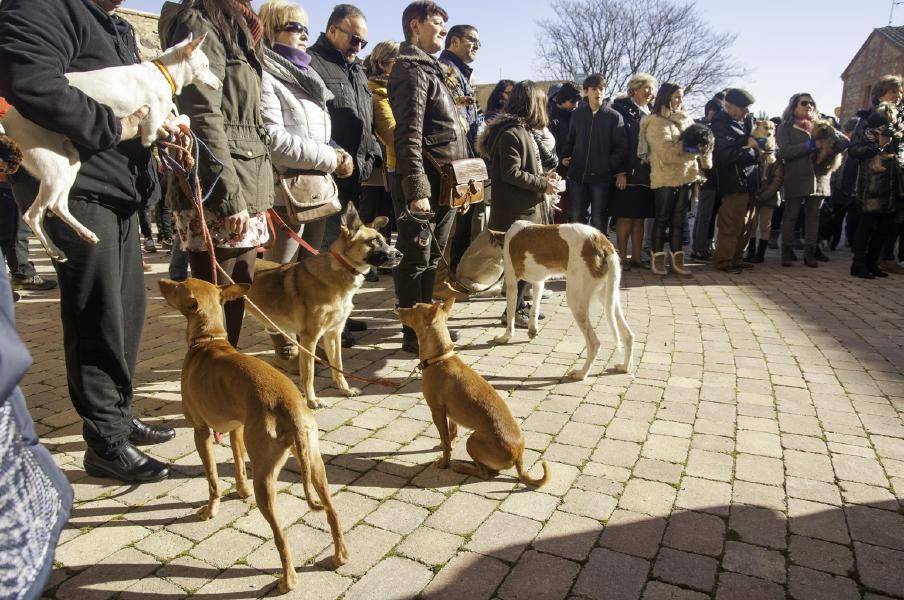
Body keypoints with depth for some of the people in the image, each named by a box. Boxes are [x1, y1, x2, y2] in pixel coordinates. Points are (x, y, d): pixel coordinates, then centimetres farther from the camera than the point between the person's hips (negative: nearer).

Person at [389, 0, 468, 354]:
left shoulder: (430, 68, 23)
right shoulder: (412, 69, -8)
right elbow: (409, 133, -18)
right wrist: (417, 189, -25)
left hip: (443, 184, 10)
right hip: (427, 184, -10)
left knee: (431, 259, 15)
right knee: (416, 261, -3)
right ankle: (414, 334, 6)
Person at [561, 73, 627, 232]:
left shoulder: (614, 116, -1)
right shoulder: (577, 114, 7)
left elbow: (621, 146, -4)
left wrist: (617, 169, -12)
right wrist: (566, 156, 2)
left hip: (601, 176, -2)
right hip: (577, 174, 3)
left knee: (598, 220, 5)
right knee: (576, 218, 9)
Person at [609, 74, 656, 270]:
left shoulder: (651, 113, 16)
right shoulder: (622, 108, -3)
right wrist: (620, 171, -17)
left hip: (645, 174, 6)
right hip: (627, 173, -6)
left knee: (639, 217, 8)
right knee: (625, 217, -2)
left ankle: (636, 257, 15)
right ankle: (622, 257, 6)